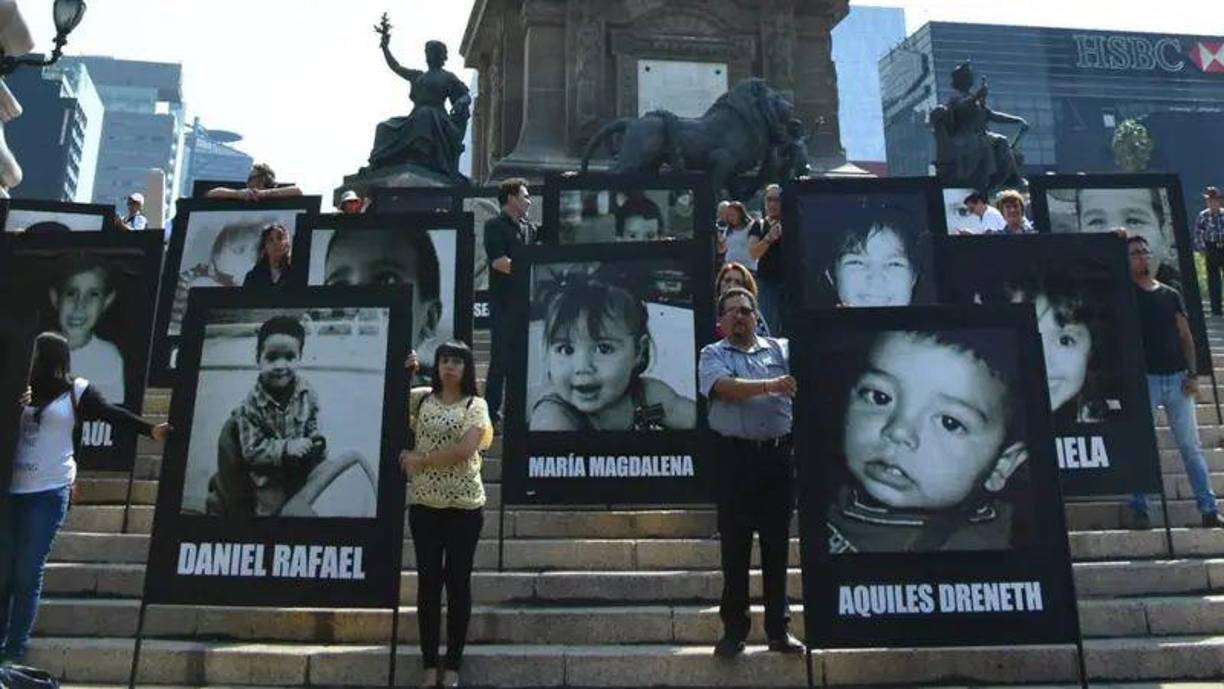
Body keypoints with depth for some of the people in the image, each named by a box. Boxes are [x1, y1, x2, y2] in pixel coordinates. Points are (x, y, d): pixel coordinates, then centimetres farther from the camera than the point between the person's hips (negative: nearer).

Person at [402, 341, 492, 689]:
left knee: (458, 582, 5)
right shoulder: (420, 398, 7)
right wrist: (403, 372, 6)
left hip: (465, 505, -2)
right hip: (424, 504, 2)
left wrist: (420, 460, -10)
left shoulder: (476, 405, -2)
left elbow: (464, 450, -15)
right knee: (428, 581, 7)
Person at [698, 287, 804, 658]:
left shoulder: (779, 349, 14)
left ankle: (779, 628, 19)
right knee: (735, 546, 4)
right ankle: (734, 629, 15)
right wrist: (771, 385, -23)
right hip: (735, 457, -2)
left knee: (777, 544, 9)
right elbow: (725, 387, -13)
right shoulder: (712, 355, 6)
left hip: (778, 455, 2)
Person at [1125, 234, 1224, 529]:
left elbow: (1186, 336, 9)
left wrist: (1192, 374, 1)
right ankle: (1139, 509, 4)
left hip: (1177, 378, 3)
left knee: (1191, 446, 5)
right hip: (1142, 379, -3)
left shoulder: (1171, 294, 11)